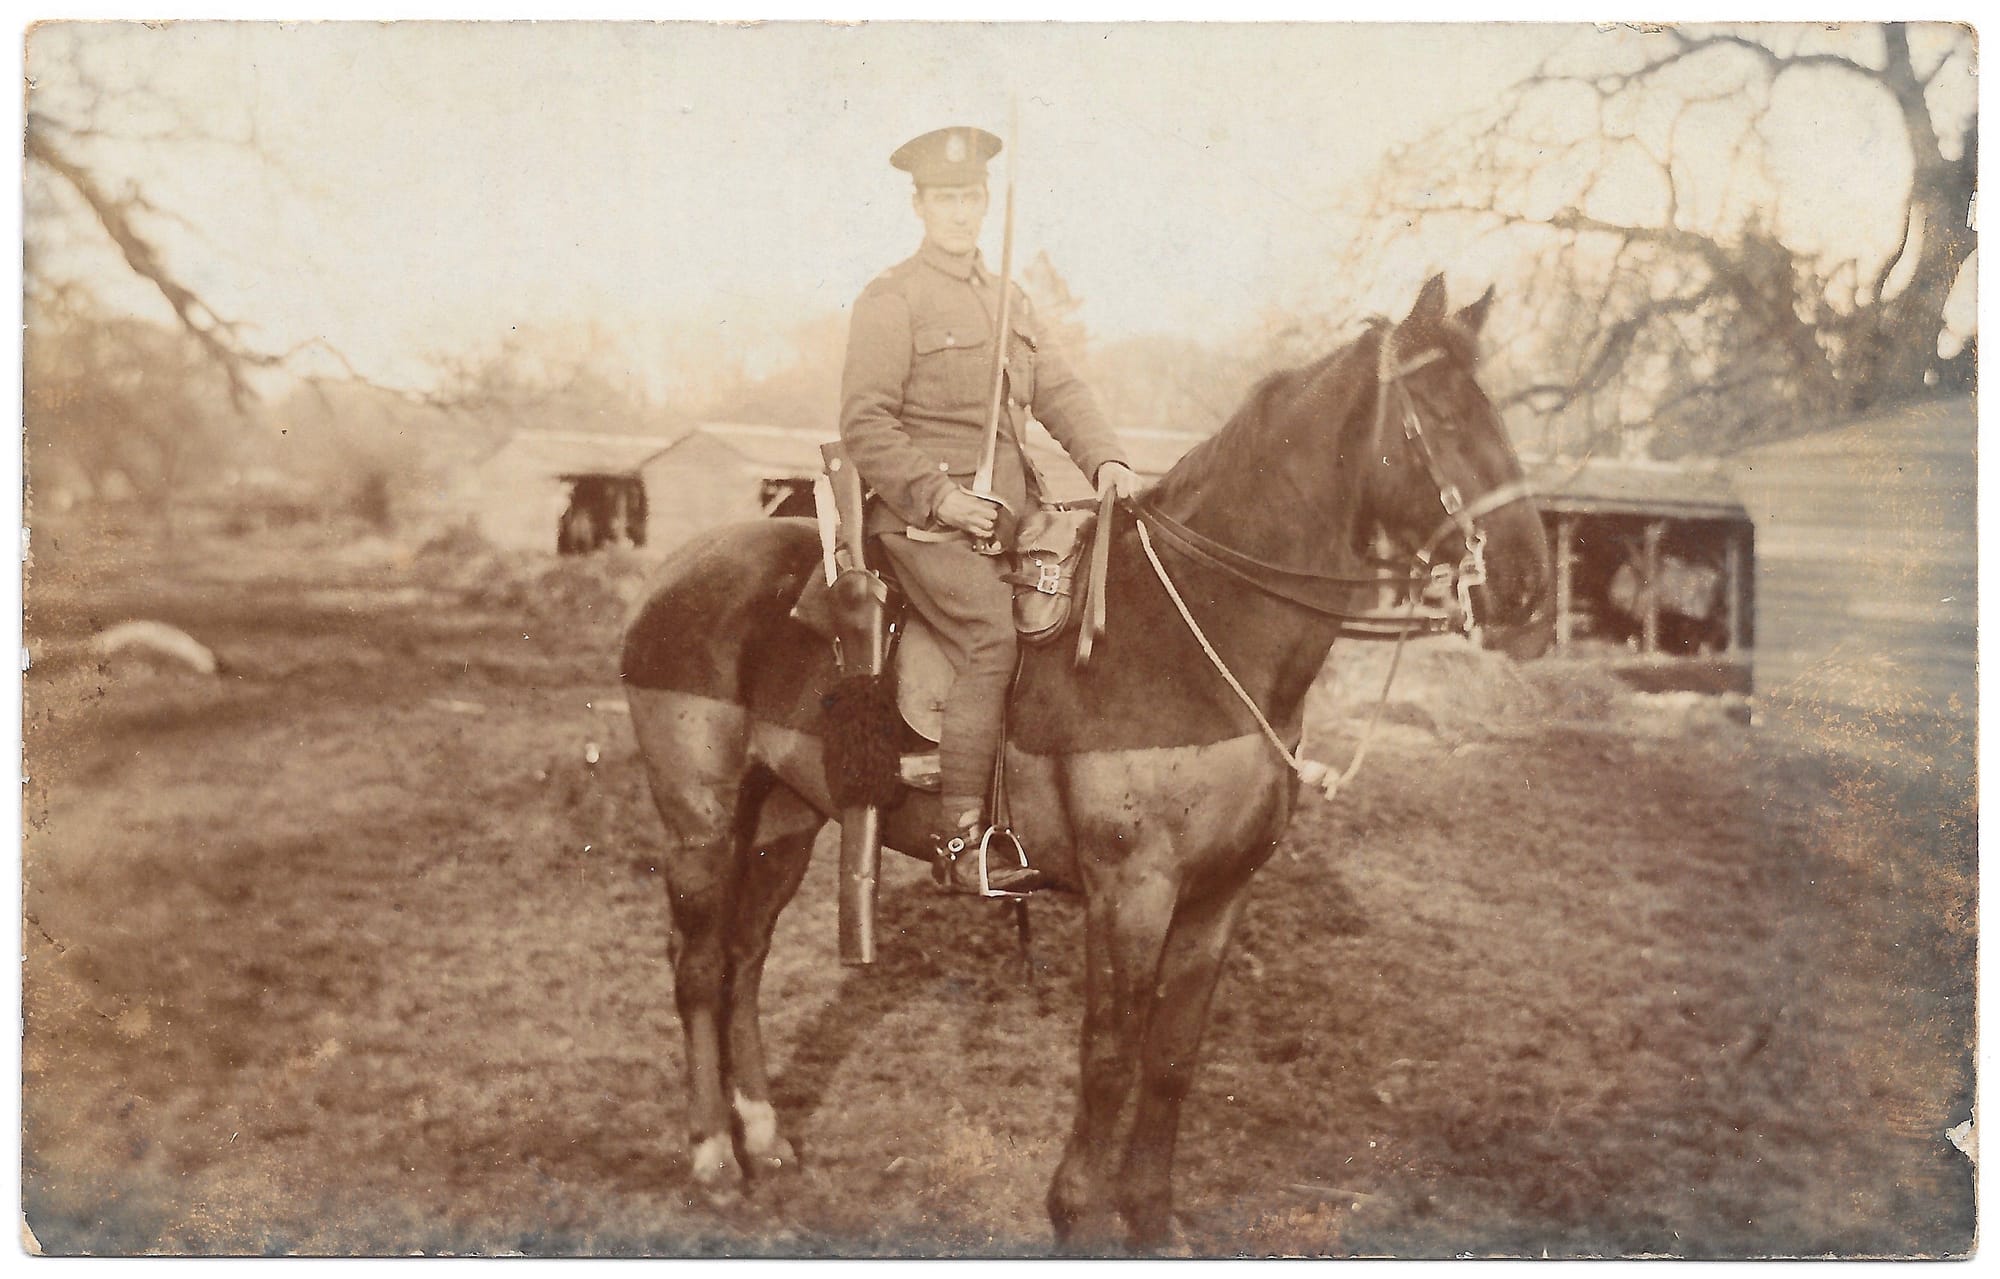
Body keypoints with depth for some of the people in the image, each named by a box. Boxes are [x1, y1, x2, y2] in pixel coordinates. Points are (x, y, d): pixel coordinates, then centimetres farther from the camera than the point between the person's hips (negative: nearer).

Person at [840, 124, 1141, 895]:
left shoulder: (1009, 302, 22)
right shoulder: (890, 302, -1)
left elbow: (1058, 392, 15)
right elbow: (865, 424, -8)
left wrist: (1105, 459, -4)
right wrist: (939, 494, -19)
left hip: (1009, 512, 7)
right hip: (926, 517, -7)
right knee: (993, 637, -25)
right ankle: (962, 844, -21)